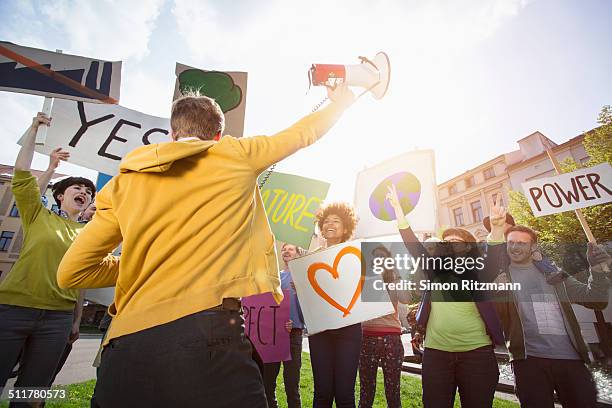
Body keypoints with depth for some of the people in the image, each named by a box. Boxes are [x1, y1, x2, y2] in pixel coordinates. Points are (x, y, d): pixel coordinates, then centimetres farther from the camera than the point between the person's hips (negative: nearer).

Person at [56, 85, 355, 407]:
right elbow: (303, 134, 20)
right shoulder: (235, 155, 5)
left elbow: (71, 273, 14)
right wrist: (340, 102, 39)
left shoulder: (124, 182, 12)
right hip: (204, 337, -4)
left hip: (123, 351, 5)